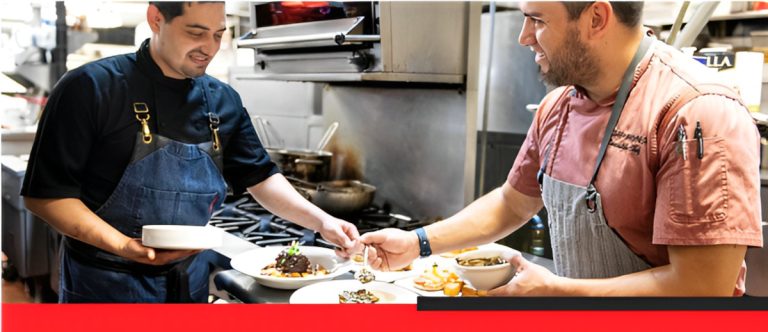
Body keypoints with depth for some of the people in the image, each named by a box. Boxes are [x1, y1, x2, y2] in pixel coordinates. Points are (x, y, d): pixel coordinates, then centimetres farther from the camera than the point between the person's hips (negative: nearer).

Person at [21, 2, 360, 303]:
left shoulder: (223, 101, 1)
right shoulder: (91, 88, -15)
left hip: (190, 281, 5)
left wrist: (320, 221, -8)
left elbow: (259, 178, 6)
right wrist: (123, 246, -25)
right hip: (106, 284, -5)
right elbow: (46, 192, -13)